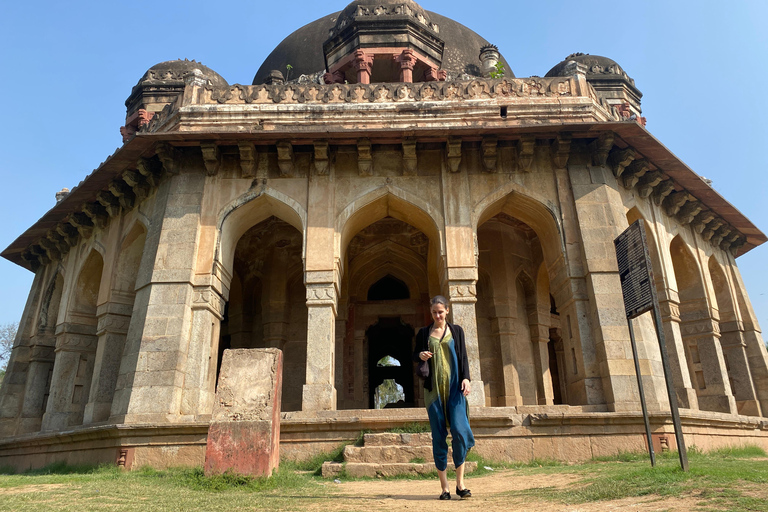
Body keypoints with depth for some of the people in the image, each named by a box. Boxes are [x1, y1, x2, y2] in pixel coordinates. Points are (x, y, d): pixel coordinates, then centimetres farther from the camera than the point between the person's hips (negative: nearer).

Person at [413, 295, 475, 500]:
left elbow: (463, 356, 9)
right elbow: (414, 356, 14)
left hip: (454, 386, 0)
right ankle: (444, 487, 9)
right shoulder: (424, 332, 10)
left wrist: (465, 378, -5)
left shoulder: (456, 330, 11)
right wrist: (420, 355, -9)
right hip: (433, 387, 0)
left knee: (459, 430, -11)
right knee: (438, 436, 1)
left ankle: (460, 483, 4)